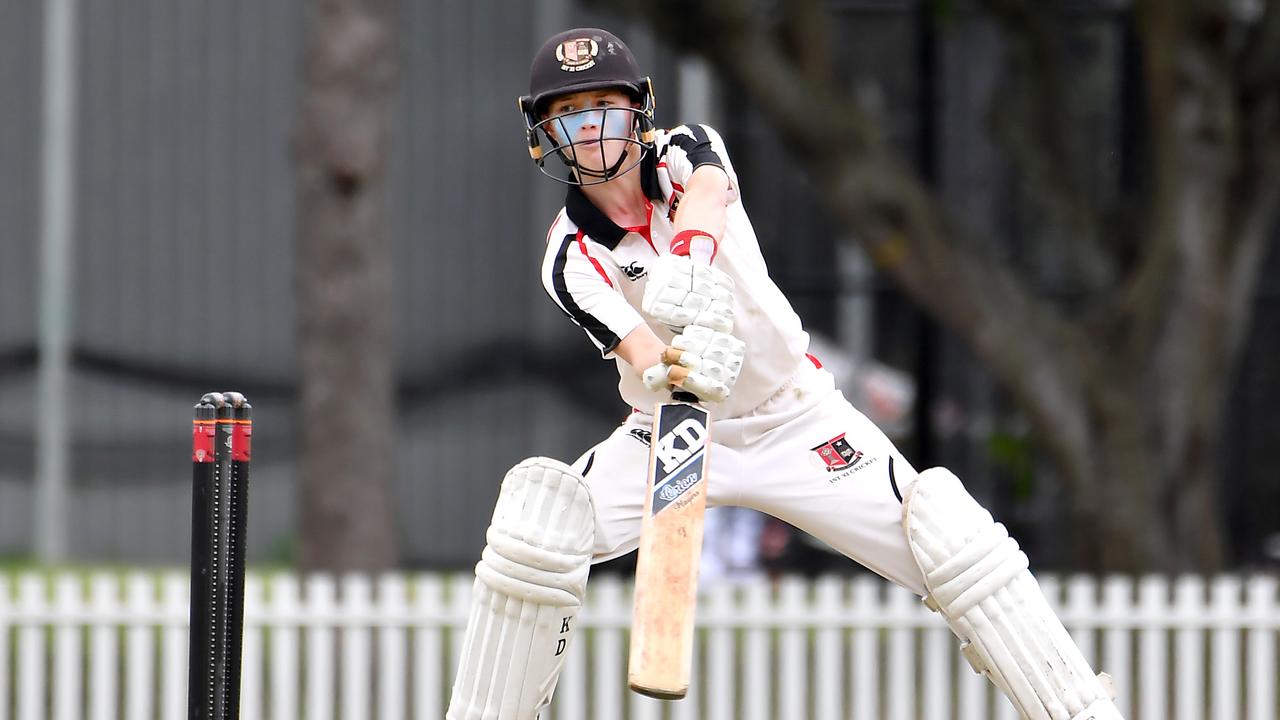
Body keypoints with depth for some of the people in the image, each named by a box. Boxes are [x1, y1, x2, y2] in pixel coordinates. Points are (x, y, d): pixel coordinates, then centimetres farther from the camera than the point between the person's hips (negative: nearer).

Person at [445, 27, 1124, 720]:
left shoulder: (686, 151, -9)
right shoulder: (572, 259, -12)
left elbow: (704, 194, -35)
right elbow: (639, 351, -30)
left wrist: (689, 260, -58)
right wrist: (674, 368, -55)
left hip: (799, 421, 0)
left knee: (957, 545, -17)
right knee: (534, 527, -23)